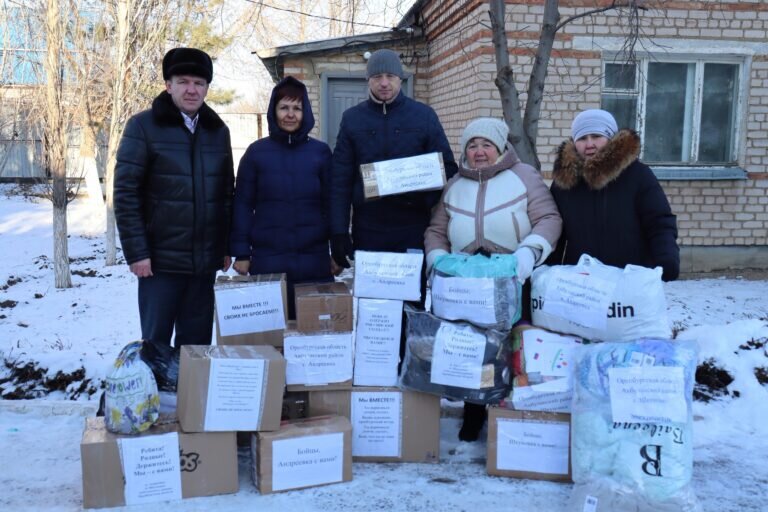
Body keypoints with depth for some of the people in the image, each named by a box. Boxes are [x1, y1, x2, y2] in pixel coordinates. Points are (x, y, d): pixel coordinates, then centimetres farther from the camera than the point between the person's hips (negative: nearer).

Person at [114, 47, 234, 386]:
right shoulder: (144, 126, -4)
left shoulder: (217, 130, 9)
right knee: (156, 343, 5)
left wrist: (228, 246, 8)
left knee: (197, 342, 12)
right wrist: (136, 251, -12)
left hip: (205, 258, 4)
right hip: (161, 257, -4)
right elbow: (125, 193, -7)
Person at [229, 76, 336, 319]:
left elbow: (332, 203, 7)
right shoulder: (256, 152, 3)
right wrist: (241, 252, -1)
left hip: (314, 260, 1)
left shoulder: (321, 152, 4)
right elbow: (243, 205, 4)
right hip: (267, 260, 0)